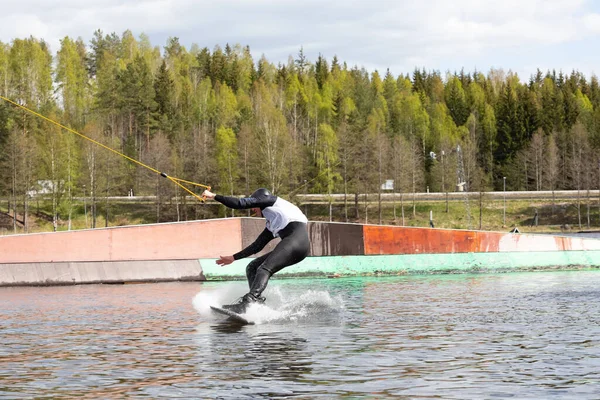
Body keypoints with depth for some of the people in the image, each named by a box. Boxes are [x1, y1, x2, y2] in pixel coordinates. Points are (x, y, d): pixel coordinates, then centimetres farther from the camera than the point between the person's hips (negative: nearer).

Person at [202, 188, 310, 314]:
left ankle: (247, 303, -41)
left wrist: (214, 196, 11)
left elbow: (241, 203, 5)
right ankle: (258, 301, -7)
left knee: (264, 269, -25)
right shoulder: (271, 225, 33)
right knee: (252, 267, 9)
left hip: (297, 238, -9)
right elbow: (257, 246, 36)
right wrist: (233, 258, 41)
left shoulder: (272, 200, 12)